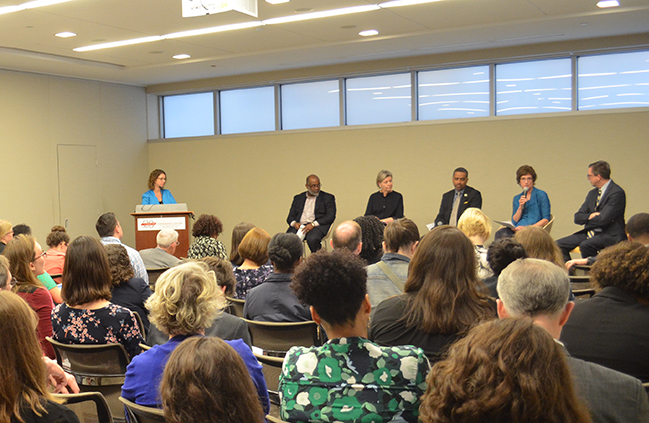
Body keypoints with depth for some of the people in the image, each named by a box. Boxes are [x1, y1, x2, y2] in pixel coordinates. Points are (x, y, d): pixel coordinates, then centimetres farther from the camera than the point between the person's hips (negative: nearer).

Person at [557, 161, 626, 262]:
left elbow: (603, 219, -20)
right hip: (590, 233, 8)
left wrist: (586, 219, -2)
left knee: (585, 245, -35)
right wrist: (590, 216, -10)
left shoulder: (617, 193, -11)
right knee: (559, 245, -8)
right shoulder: (592, 193, 15)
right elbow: (577, 217, 11)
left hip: (609, 235, -8)